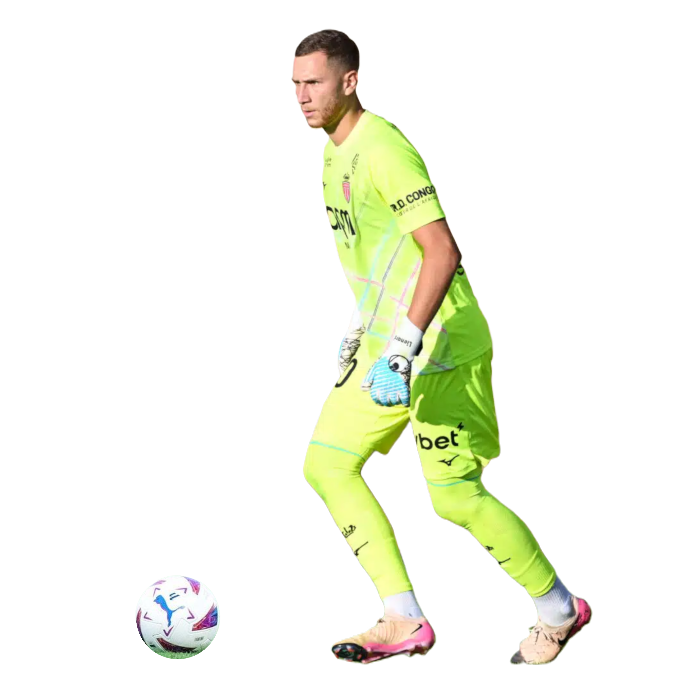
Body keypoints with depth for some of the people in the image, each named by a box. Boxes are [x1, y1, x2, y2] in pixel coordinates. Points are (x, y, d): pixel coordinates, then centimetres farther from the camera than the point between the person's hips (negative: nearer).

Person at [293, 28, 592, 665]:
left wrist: (404, 348, -31)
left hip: (440, 349, -10)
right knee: (326, 465, 2)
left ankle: (559, 610, 13)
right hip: (385, 346, 10)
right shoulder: (337, 152, 12)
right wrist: (360, 328, 28)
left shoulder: (384, 150, -19)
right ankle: (403, 622, 4)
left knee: (456, 496, -7)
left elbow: (443, 252, -27)